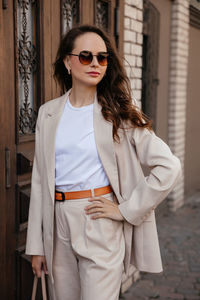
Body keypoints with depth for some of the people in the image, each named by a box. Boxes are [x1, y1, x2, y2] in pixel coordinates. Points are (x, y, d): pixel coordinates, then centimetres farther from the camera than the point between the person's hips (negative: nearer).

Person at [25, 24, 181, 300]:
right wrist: (36, 244, 7)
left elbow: (169, 167, -9)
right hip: (58, 225, 4)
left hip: (101, 227, -3)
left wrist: (126, 210, -10)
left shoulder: (119, 113, -4)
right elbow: (40, 178, 8)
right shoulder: (49, 113, 6)